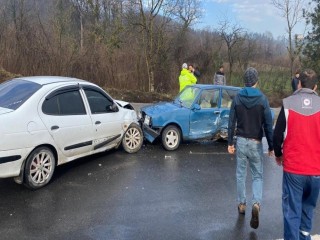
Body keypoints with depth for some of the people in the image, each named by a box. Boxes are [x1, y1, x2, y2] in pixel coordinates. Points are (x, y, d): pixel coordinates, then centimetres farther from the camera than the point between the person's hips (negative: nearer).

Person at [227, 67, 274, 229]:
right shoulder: (262, 99, -8)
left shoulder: (237, 98, -3)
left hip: (241, 141, 2)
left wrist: (230, 143, 7)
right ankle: (256, 203, -10)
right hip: (256, 143, -1)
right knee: (257, 176, 10)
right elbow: (268, 125, -7)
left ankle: (241, 204, 25)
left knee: (241, 175, 15)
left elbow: (231, 123, -1)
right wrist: (271, 146, 1)